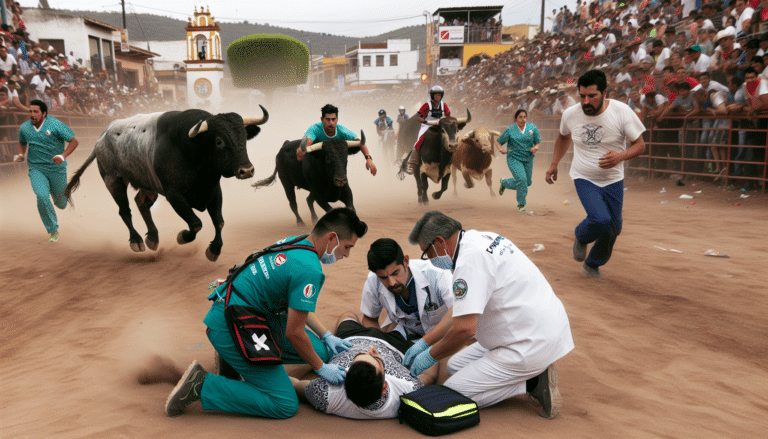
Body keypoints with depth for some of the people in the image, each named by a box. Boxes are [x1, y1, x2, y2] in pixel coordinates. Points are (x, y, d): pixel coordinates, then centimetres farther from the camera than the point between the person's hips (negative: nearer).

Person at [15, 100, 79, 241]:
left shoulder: (55, 125, -14)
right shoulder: (24, 128, -2)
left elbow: (74, 141, -11)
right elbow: (22, 143, 20)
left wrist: (63, 156, -25)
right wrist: (21, 154, -1)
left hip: (56, 169, -1)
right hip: (36, 169, 1)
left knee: (61, 204, 11)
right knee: (42, 197, -23)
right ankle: (53, 230, -6)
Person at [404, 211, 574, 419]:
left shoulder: (470, 260, -23)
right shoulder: (482, 238, 9)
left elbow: (464, 328, -27)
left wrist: (431, 355, -9)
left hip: (531, 345, -10)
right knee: (455, 366, 18)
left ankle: (532, 384, -6)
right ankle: (534, 372, 8)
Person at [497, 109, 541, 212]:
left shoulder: (532, 128, 3)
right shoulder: (510, 129, -4)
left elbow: (538, 142, 9)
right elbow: (499, 141, 0)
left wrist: (536, 148, -14)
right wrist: (501, 149, -21)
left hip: (528, 159, 5)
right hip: (514, 158, -4)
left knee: (527, 182, 9)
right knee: (521, 179, -20)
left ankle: (504, 182, 34)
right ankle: (521, 204, -4)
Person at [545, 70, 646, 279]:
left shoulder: (622, 112, -15)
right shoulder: (570, 114, -9)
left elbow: (640, 145, -10)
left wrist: (620, 156, -30)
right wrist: (553, 165, 16)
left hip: (613, 180, 1)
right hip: (584, 179, -1)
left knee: (613, 228, 8)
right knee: (600, 219, -24)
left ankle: (592, 264, 34)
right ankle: (581, 237, 12)